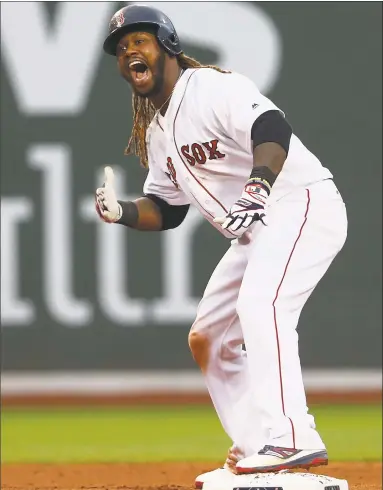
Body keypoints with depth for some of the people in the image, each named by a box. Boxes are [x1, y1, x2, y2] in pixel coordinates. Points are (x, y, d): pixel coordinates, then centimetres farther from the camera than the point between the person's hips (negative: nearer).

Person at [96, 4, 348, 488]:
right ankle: (253, 449, 16)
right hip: (256, 231, 11)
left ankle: (292, 438, -39)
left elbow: (272, 128, -30)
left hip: (304, 203, -11)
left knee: (259, 303, -32)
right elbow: (166, 209, 21)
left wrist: (259, 185, -48)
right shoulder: (157, 131, 16)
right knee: (206, 338, 11)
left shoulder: (213, 88, -12)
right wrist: (120, 212, 0)